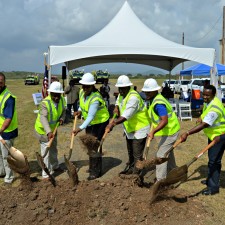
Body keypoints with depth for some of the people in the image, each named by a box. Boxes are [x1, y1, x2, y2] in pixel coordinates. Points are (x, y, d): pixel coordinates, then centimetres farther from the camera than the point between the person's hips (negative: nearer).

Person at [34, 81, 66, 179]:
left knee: (53, 149, 23)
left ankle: (55, 166, 44)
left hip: (53, 129, 7)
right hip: (43, 130, -7)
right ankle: (46, 175, 4)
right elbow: (43, 118, -42)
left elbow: (63, 111, 8)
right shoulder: (45, 103, -31)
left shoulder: (62, 100, -10)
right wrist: (48, 132, -53)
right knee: (46, 151, -6)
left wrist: (61, 118, -14)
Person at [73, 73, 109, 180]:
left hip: (100, 122, -9)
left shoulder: (95, 99, -31)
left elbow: (91, 117, -36)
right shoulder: (81, 92, -6)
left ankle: (96, 171, 2)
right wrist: (79, 110, -4)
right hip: (89, 122, 9)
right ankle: (92, 167, 33)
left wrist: (80, 128, -42)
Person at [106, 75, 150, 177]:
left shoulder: (133, 97, -29)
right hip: (129, 128, 10)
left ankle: (136, 174, 11)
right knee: (130, 152, 24)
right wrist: (116, 107, 1)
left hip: (139, 128, -9)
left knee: (137, 154, -2)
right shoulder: (122, 94, 0)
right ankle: (130, 168, 41)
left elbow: (126, 116, -37)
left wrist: (114, 123, -42)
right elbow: (118, 101, 24)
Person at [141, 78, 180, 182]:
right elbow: (156, 117, 16)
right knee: (168, 152, 25)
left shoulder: (158, 103, -28)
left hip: (169, 131, -11)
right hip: (170, 129, 11)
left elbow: (165, 121, -37)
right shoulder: (154, 99, 5)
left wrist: (153, 132, -42)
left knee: (161, 155, -8)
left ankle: (160, 180, -2)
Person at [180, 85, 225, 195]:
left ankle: (213, 187, 4)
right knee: (212, 158, 21)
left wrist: (187, 133, -43)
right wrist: (201, 117, 1)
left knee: (214, 161, -6)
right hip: (212, 134, 10)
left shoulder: (214, 108, -32)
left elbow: (204, 125, -39)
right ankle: (211, 179, 38)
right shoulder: (207, 102, -2)